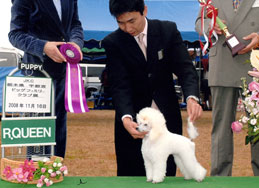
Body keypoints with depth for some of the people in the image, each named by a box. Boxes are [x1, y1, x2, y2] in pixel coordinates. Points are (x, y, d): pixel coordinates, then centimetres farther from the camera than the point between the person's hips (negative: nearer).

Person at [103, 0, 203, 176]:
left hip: (167, 115, 1)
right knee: (131, 175, 4)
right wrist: (126, 118, -34)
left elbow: (185, 68, -11)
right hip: (133, 120, -1)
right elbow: (120, 86, -16)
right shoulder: (112, 42, -10)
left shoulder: (168, 30, -6)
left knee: (167, 173, 7)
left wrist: (192, 97, -31)